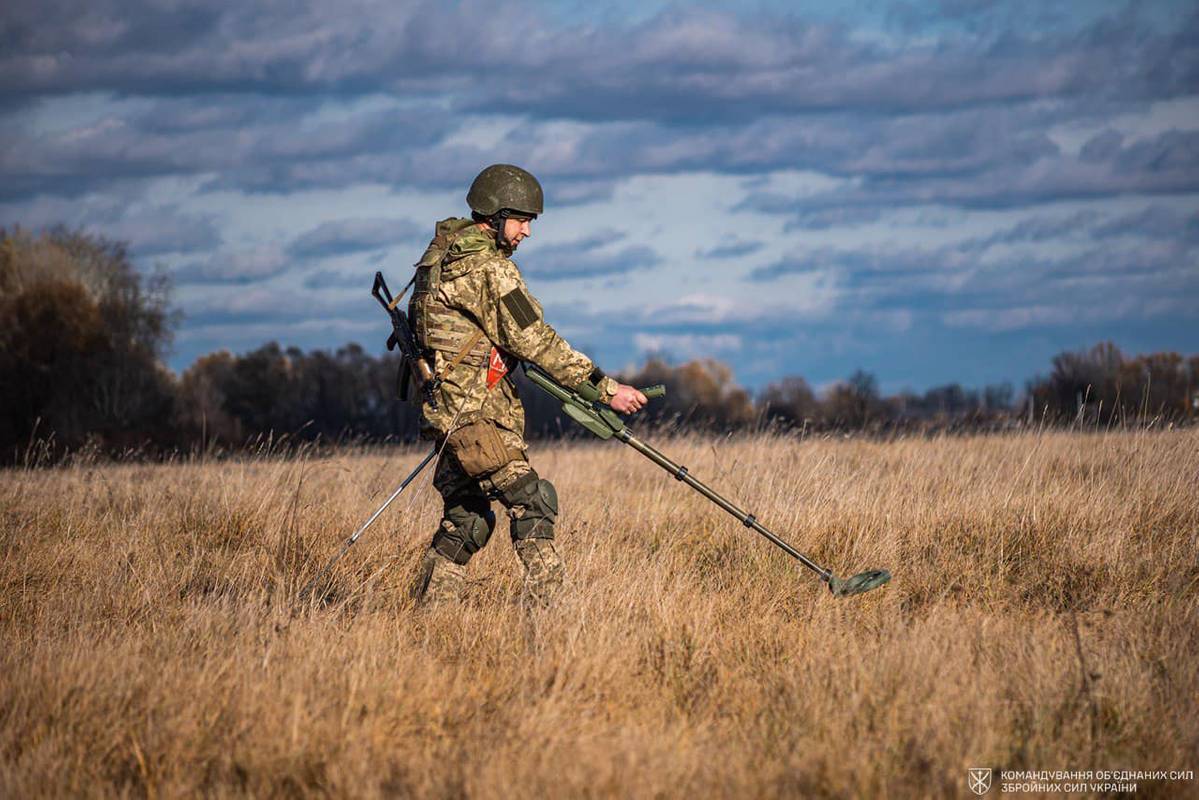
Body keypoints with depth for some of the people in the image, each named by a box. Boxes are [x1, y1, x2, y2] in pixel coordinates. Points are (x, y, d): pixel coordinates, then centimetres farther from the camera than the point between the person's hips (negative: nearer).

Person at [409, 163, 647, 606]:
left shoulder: (443, 253, 15)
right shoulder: (490, 268, -14)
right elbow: (535, 342, -16)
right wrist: (605, 387, -14)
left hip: (449, 411, 10)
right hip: (476, 410, -10)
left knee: (466, 520, 15)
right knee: (530, 503, -12)